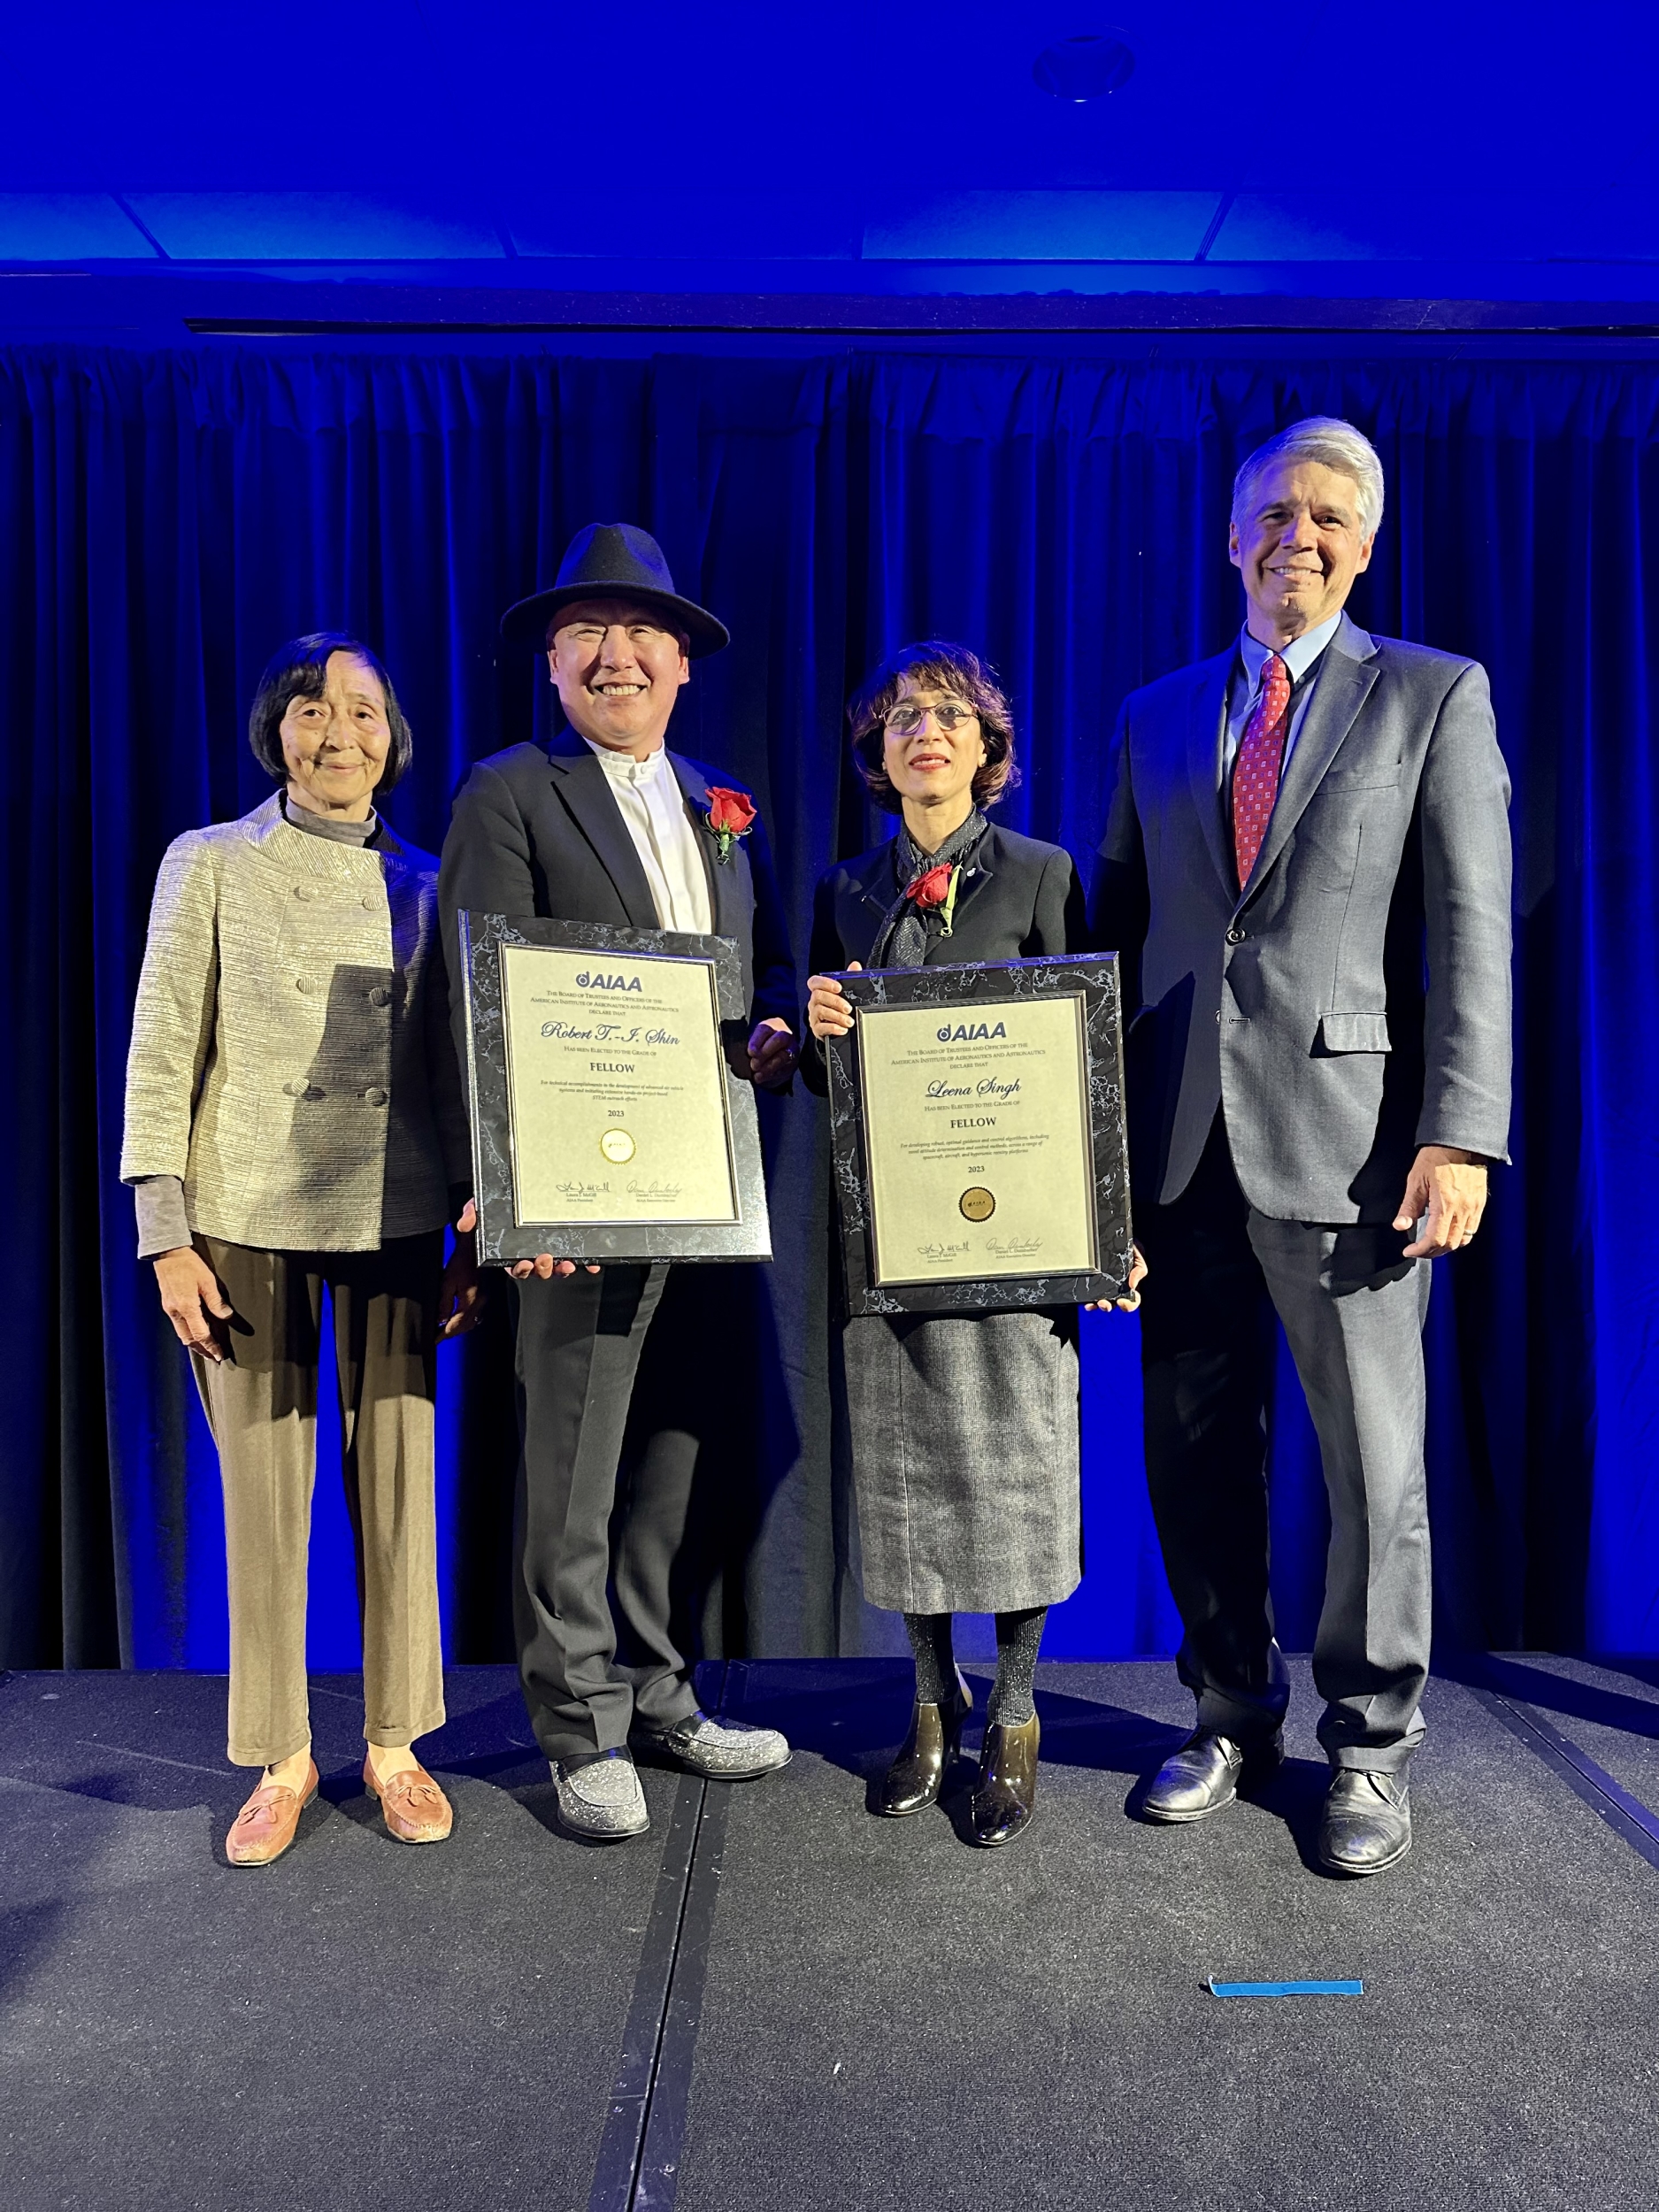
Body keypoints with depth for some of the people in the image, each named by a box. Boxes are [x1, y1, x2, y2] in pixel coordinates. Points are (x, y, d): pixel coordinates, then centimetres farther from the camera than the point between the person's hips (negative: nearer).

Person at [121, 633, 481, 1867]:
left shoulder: (424, 884, 10)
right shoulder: (210, 864, 4)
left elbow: (454, 1067, 11)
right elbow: (161, 1056, 0)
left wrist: (478, 1231, 7)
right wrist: (167, 1234, -6)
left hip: (396, 1223, 2)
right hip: (249, 1222, -1)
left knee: (400, 1485, 5)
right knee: (265, 1497, 4)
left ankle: (395, 1745, 21)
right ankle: (281, 1759, 20)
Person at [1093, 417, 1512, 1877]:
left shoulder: (1435, 695, 5)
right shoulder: (1159, 714, 15)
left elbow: (1470, 929, -3)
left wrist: (1460, 1135, -13)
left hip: (1347, 1135, -3)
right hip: (1184, 1139, 4)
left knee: (1374, 1456, 5)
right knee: (1196, 1444, 11)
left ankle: (1370, 1745, 26)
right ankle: (1234, 1714, 31)